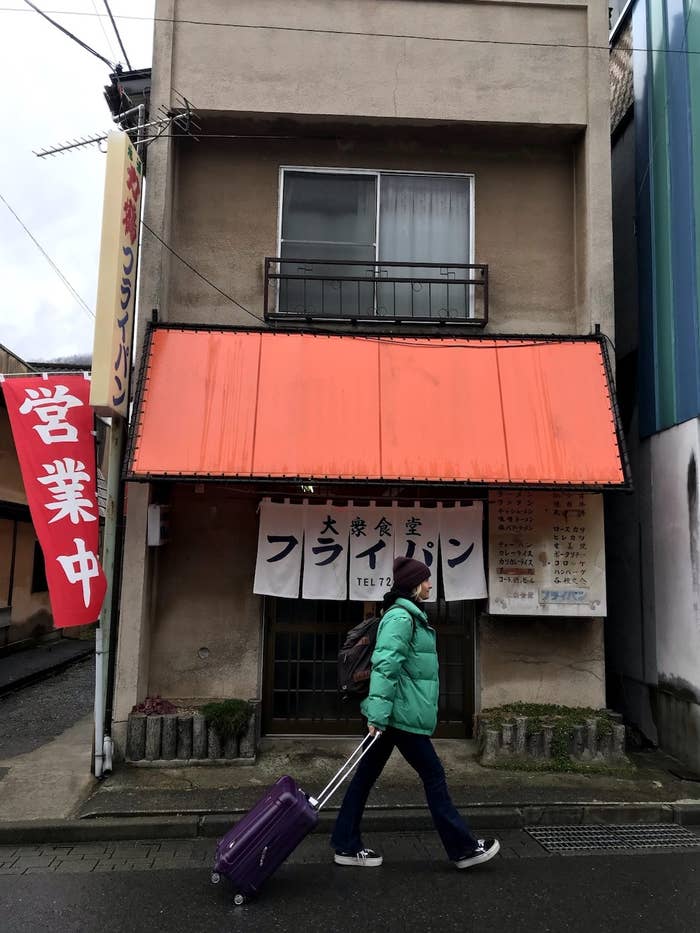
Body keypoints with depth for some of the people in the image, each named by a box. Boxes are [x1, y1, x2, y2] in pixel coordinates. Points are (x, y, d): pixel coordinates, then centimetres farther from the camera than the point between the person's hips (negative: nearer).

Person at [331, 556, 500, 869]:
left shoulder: (407, 615, 16)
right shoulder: (401, 617, -17)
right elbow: (385, 665, -24)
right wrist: (378, 713, -27)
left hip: (391, 714, 10)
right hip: (402, 714, -10)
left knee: (366, 775, 12)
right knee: (433, 775, 1)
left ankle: (346, 846, 20)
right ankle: (463, 848, 14)